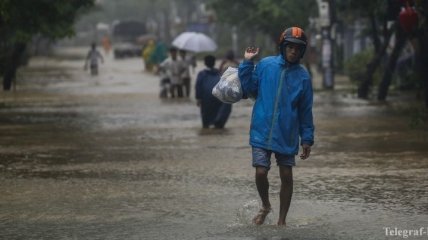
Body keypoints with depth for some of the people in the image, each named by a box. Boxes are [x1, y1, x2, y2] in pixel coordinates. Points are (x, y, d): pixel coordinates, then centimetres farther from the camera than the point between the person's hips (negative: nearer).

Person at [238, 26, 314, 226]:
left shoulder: (303, 76, 0)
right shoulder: (265, 65, -1)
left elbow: (306, 111, 4)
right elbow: (250, 89, 1)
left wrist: (307, 139, 2)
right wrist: (247, 64, -7)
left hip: (287, 136, 1)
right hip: (262, 132, -1)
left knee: (286, 176, 4)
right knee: (261, 173, -8)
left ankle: (282, 220, 18)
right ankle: (265, 206, 22)